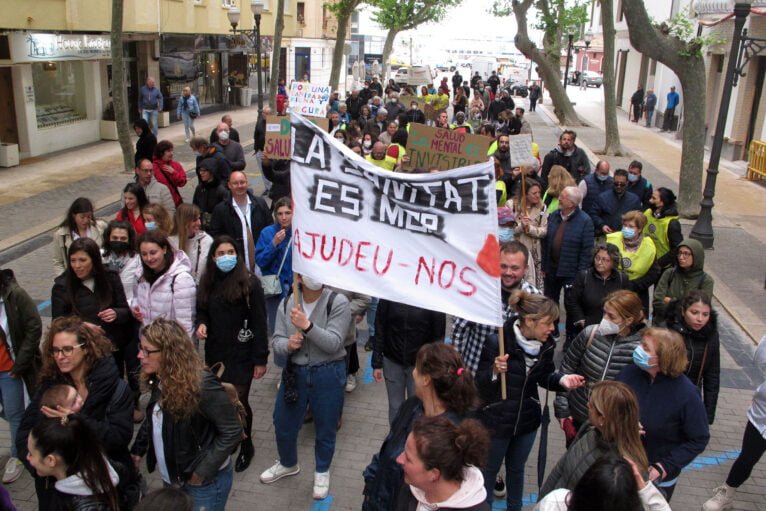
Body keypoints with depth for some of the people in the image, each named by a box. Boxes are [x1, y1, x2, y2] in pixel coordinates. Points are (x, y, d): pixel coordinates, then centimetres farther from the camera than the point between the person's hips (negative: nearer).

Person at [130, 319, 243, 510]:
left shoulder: (202, 385, -27)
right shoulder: (159, 380, -4)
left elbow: (232, 431, -23)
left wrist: (202, 471, -20)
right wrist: (137, 450, 0)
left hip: (204, 483, -7)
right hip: (171, 478, 7)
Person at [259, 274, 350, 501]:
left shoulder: (338, 302, -16)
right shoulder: (287, 303, -4)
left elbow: (333, 344, -22)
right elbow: (276, 342, -1)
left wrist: (307, 326, -34)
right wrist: (287, 344, -24)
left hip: (328, 374, -3)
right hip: (295, 372, 4)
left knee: (325, 428, 14)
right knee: (283, 423, 19)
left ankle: (322, 471, 42)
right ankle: (288, 463, 49)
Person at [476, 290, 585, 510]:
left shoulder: (546, 344, -10)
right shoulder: (497, 341, -27)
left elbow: (544, 376, 6)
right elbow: (479, 382, -19)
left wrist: (561, 380, -14)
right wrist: (495, 371, -39)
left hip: (527, 419, 5)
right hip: (496, 420, -5)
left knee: (517, 469, 27)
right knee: (489, 470, 17)